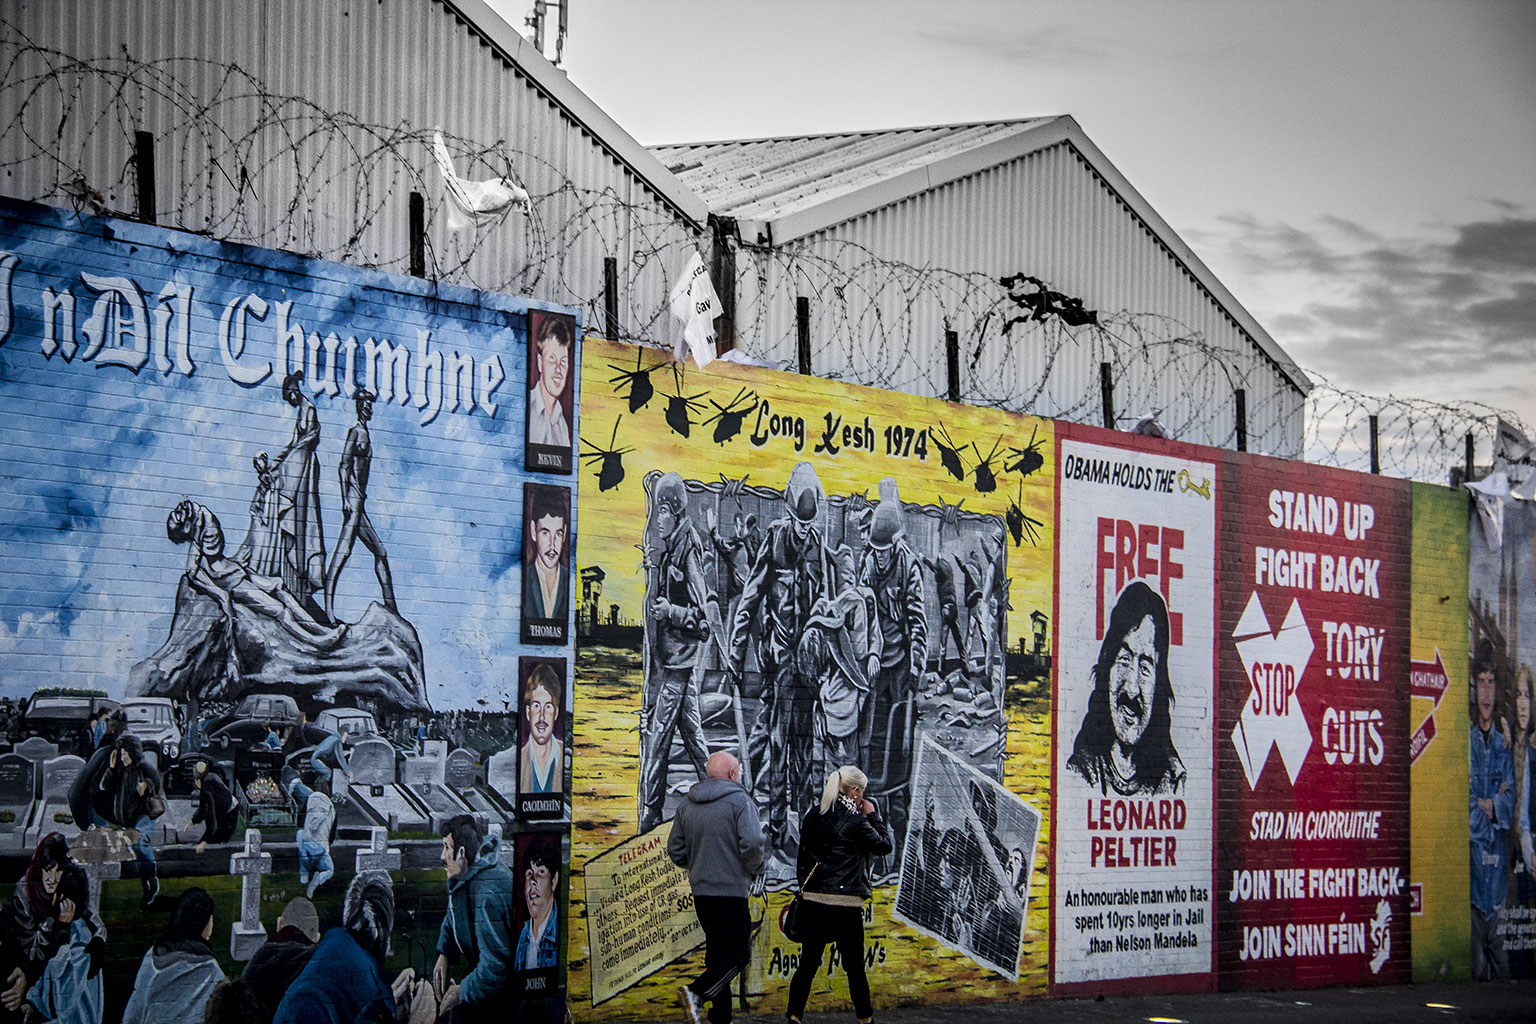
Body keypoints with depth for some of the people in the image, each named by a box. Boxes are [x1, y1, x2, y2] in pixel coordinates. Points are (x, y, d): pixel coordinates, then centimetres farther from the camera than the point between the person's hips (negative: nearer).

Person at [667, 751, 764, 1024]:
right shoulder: (739, 800, -8)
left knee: (718, 952, 15)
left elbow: (675, 850, 11)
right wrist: (753, 868, 1)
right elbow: (751, 844, -19)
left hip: (700, 890, 7)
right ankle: (697, 992, -22)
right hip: (730, 890, -7)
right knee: (739, 953, -2)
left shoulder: (687, 805, 10)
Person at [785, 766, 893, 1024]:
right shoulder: (855, 821, -12)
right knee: (854, 964, 8)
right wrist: (874, 816, 9)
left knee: (808, 961, 5)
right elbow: (885, 846, -1)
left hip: (813, 898, 5)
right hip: (845, 903, -5)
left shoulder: (813, 816, 6)